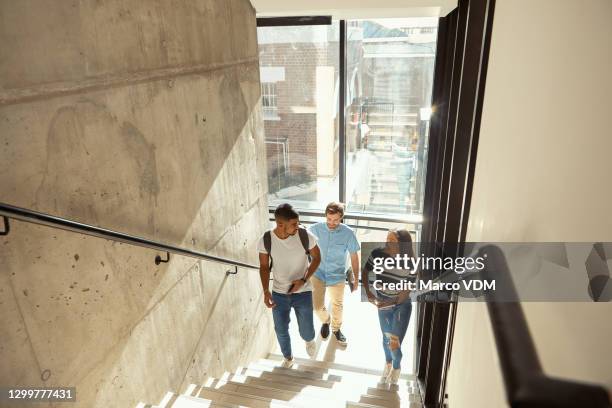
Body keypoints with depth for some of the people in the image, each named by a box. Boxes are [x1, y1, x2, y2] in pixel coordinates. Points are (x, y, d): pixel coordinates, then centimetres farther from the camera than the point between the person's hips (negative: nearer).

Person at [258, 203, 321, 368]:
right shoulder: (266, 240, -18)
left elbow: (317, 258, -5)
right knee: (281, 330, 14)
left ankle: (309, 340, 48)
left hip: (303, 292, -1)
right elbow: (264, 267, -4)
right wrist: (266, 291, -16)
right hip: (279, 294, 1)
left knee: (306, 331, 8)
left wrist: (303, 280, -17)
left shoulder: (305, 236, -21)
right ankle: (288, 357, 46)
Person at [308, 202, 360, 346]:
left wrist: (356, 279, -1)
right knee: (317, 306, 10)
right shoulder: (315, 229, -17)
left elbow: (354, 256, -6)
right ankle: (325, 321, 44)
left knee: (337, 306, 18)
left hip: (337, 277, 0)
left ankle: (336, 328, 46)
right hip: (318, 274, 0)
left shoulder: (348, 233, -17)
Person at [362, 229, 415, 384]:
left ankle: (397, 367, 32)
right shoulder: (377, 254, -18)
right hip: (383, 304, 3)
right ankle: (388, 363, 50)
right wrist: (368, 292, -10)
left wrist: (390, 303, -22)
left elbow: (407, 291, -17)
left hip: (402, 305, -2)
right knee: (386, 338, 18)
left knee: (395, 342, -3)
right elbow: (365, 272, -2)